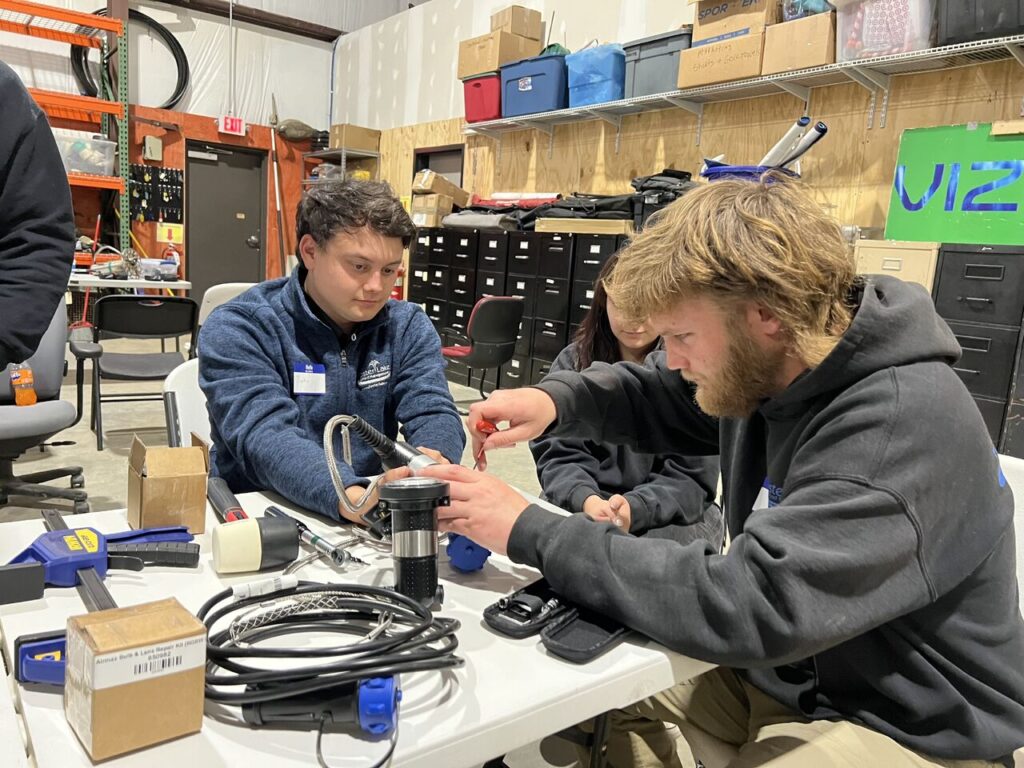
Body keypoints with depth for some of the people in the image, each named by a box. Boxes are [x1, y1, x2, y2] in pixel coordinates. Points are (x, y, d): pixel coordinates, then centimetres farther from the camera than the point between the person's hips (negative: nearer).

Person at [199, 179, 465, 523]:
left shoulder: (409, 327, 4)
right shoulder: (237, 330, -9)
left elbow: (433, 412, -8)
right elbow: (265, 436, -23)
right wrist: (353, 500, -40)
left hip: (378, 516, 2)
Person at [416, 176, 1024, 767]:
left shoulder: (906, 429, -31)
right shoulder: (767, 366, -4)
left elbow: (751, 607, -37)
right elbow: (659, 401, 12)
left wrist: (531, 533, -31)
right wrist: (555, 400, -10)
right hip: (781, 668, 8)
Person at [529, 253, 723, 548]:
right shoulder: (573, 362, 2)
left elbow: (691, 477, -8)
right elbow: (558, 453, -2)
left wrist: (635, 509, -28)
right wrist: (585, 500, -23)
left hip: (673, 514, -2)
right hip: (583, 506, 3)